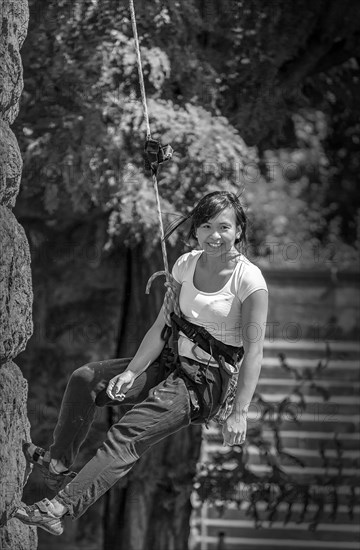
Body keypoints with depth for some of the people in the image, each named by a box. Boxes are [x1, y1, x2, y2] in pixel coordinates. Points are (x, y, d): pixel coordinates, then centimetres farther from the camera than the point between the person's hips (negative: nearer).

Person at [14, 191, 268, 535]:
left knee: (128, 433, -24)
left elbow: (253, 350, -18)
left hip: (208, 380, -7)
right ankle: (59, 462, 0)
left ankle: (60, 508, -32)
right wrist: (131, 373, -8)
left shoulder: (248, 280, -15)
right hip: (173, 364, 7)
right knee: (84, 379, -4)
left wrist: (238, 414, -24)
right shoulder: (186, 264, 4)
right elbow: (162, 326, 5)